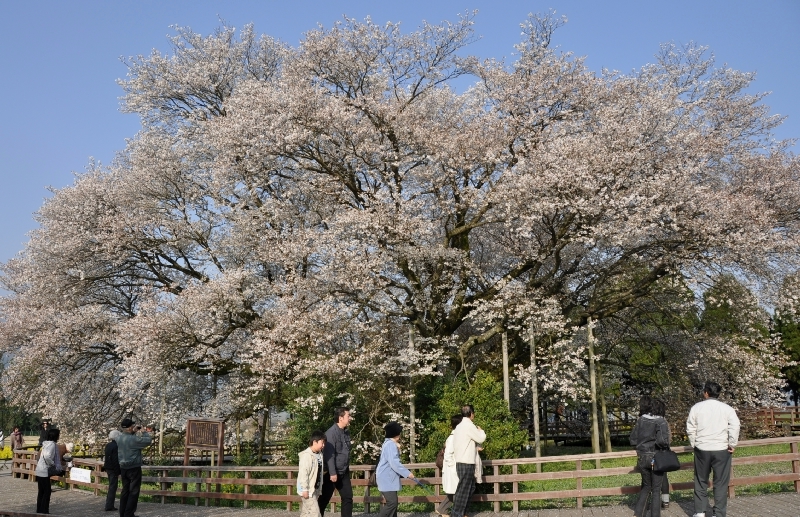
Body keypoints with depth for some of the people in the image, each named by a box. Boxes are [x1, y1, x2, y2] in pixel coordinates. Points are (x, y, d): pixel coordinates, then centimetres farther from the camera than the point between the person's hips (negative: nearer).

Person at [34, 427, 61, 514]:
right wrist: (52, 464, -17)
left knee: (41, 491, 16)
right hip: (44, 472, -9)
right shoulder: (52, 444, -19)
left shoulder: (47, 443, 10)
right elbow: (47, 456, -32)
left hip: (40, 471, 9)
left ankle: (39, 511, 23)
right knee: (47, 491, -1)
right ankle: (44, 511, 4)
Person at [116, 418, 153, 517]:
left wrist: (135, 432, 5)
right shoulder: (133, 439, -21)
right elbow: (149, 440, -16)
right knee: (133, 492, 1)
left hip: (123, 468, 7)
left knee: (125, 490, 14)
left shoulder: (118, 438, 1)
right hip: (134, 468, -7)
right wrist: (144, 432, -2)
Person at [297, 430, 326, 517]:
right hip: (308, 490, -9)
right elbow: (303, 473, -22)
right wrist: (305, 489, -22)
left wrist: (320, 487, 18)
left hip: (315, 489, 9)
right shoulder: (307, 455, -19)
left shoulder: (319, 454, 9)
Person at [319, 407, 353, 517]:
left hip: (344, 472, 8)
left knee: (348, 497, 8)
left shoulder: (346, 432, 8)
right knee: (324, 499, 3)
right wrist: (332, 473, -21)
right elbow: (329, 455, -20)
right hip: (332, 473, -8)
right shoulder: (331, 433, -17)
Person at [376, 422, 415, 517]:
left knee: (393, 502, 11)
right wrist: (407, 473, -23)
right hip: (387, 479, -11)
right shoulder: (391, 445, -18)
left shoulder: (389, 443, 17)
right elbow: (394, 463, -25)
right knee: (392, 502, -15)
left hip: (389, 478, 11)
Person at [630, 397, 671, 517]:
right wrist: (668, 442, -4)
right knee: (656, 490, 8)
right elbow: (662, 441, -24)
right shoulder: (661, 421, -12)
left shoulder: (640, 420, 4)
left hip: (642, 458, 5)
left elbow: (633, 440, 5)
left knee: (646, 487, 19)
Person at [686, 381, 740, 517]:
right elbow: (735, 426, -13)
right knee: (721, 483, 6)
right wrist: (732, 445, -4)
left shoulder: (696, 407, 1)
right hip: (721, 450, -1)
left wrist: (694, 444, 12)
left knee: (701, 481, 14)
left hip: (702, 450, 1)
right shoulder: (727, 408, -2)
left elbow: (690, 429, 1)